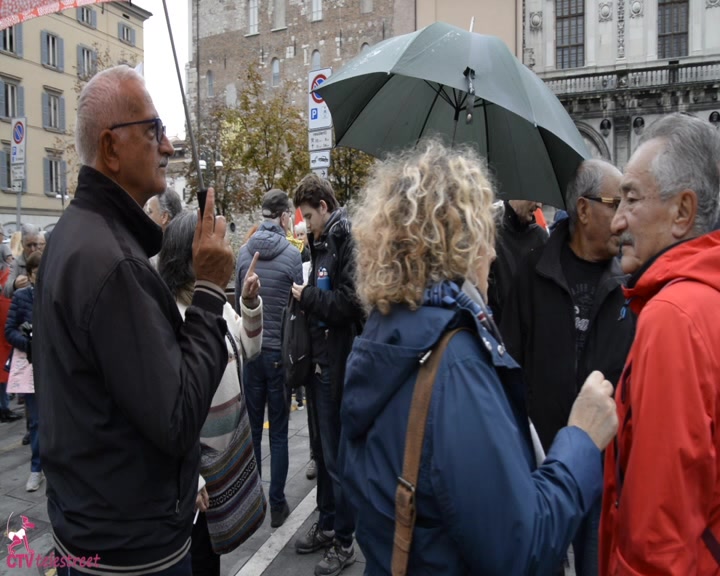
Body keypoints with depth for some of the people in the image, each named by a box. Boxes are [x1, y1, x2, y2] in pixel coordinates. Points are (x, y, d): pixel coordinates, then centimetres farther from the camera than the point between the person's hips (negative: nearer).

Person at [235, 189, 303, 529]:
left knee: (252, 429, 13)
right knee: (278, 433, 6)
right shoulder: (291, 255, -11)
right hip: (280, 351, -3)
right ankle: (277, 505, 14)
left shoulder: (244, 253, -1)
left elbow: (238, 303, 8)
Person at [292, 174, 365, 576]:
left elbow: (350, 302, -23)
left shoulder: (349, 239, -14)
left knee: (337, 454, 2)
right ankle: (327, 524, 35)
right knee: (323, 450, 18)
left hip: (338, 365, -9)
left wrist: (307, 296, -12)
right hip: (319, 361, 9)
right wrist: (307, 298, 2)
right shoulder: (323, 242, 13)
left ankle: (344, 541, 19)